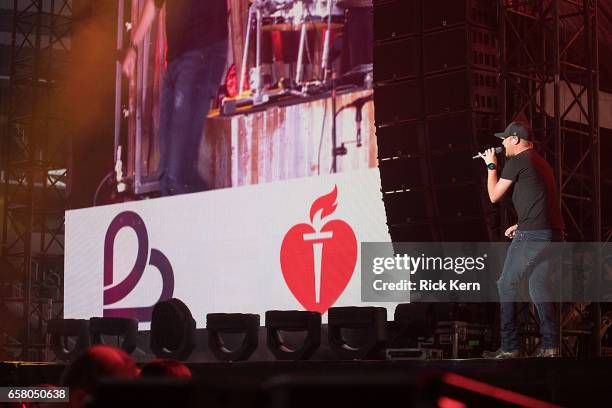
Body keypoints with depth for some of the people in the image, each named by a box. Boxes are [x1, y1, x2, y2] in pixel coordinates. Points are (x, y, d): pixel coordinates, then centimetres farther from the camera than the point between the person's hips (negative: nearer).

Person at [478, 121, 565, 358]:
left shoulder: (517, 161, -4)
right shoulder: (541, 163, 24)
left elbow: (494, 196, 3)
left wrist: (491, 166, 15)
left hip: (531, 235, -8)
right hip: (554, 233, 9)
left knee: (507, 286, 0)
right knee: (540, 286, 13)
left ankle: (509, 348, -3)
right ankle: (550, 346, 6)